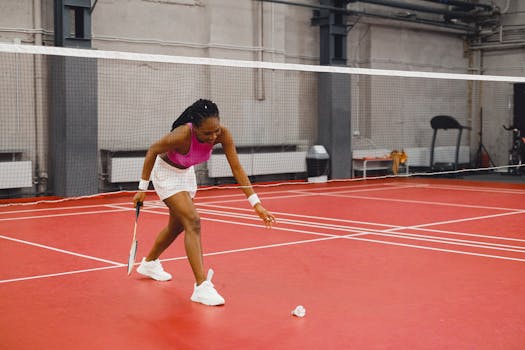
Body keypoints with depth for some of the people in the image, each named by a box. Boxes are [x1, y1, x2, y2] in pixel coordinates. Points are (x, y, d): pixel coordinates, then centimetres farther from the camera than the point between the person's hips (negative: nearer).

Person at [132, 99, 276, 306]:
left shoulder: (222, 134, -27)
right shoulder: (182, 135, -38)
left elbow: (237, 168, -23)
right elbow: (152, 151, -20)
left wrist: (256, 204, -28)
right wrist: (142, 188, -16)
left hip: (186, 172, 6)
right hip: (166, 172, -6)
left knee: (177, 226, 21)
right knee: (193, 222, -21)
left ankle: (149, 263, 47)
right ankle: (201, 287, -21)